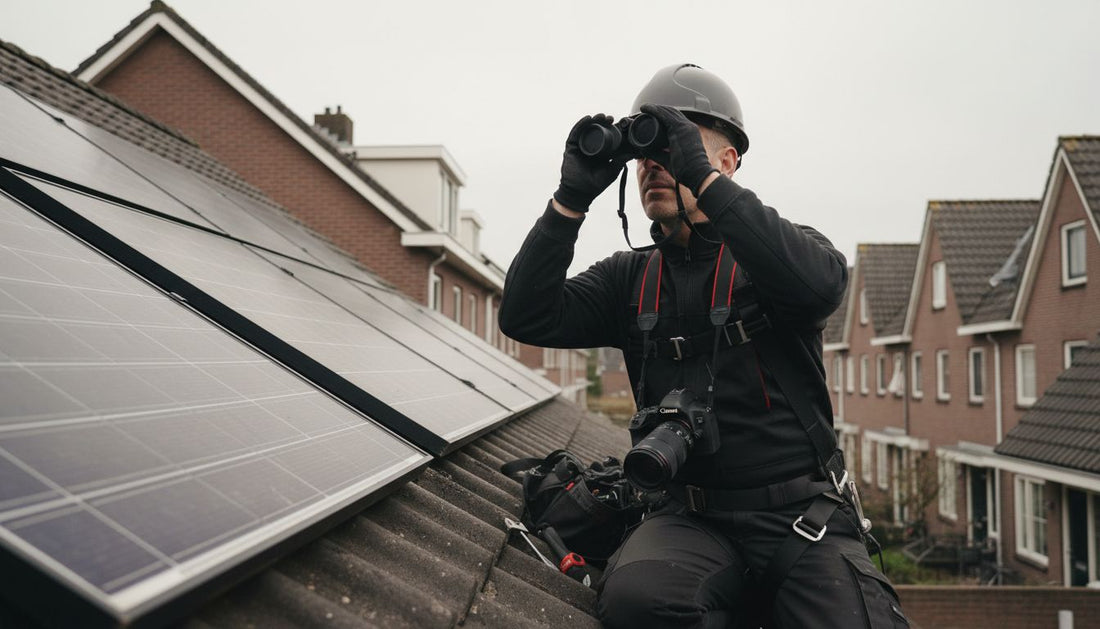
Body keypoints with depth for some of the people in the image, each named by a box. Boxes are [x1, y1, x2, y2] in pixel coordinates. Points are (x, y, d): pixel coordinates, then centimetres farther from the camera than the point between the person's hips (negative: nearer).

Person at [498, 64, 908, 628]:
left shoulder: (778, 248, 5)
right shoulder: (630, 277, 13)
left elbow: (819, 284, -20)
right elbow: (526, 319, 1)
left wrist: (703, 178, -19)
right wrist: (573, 195, -6)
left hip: (804, 517, -1)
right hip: (691, 517, 2)